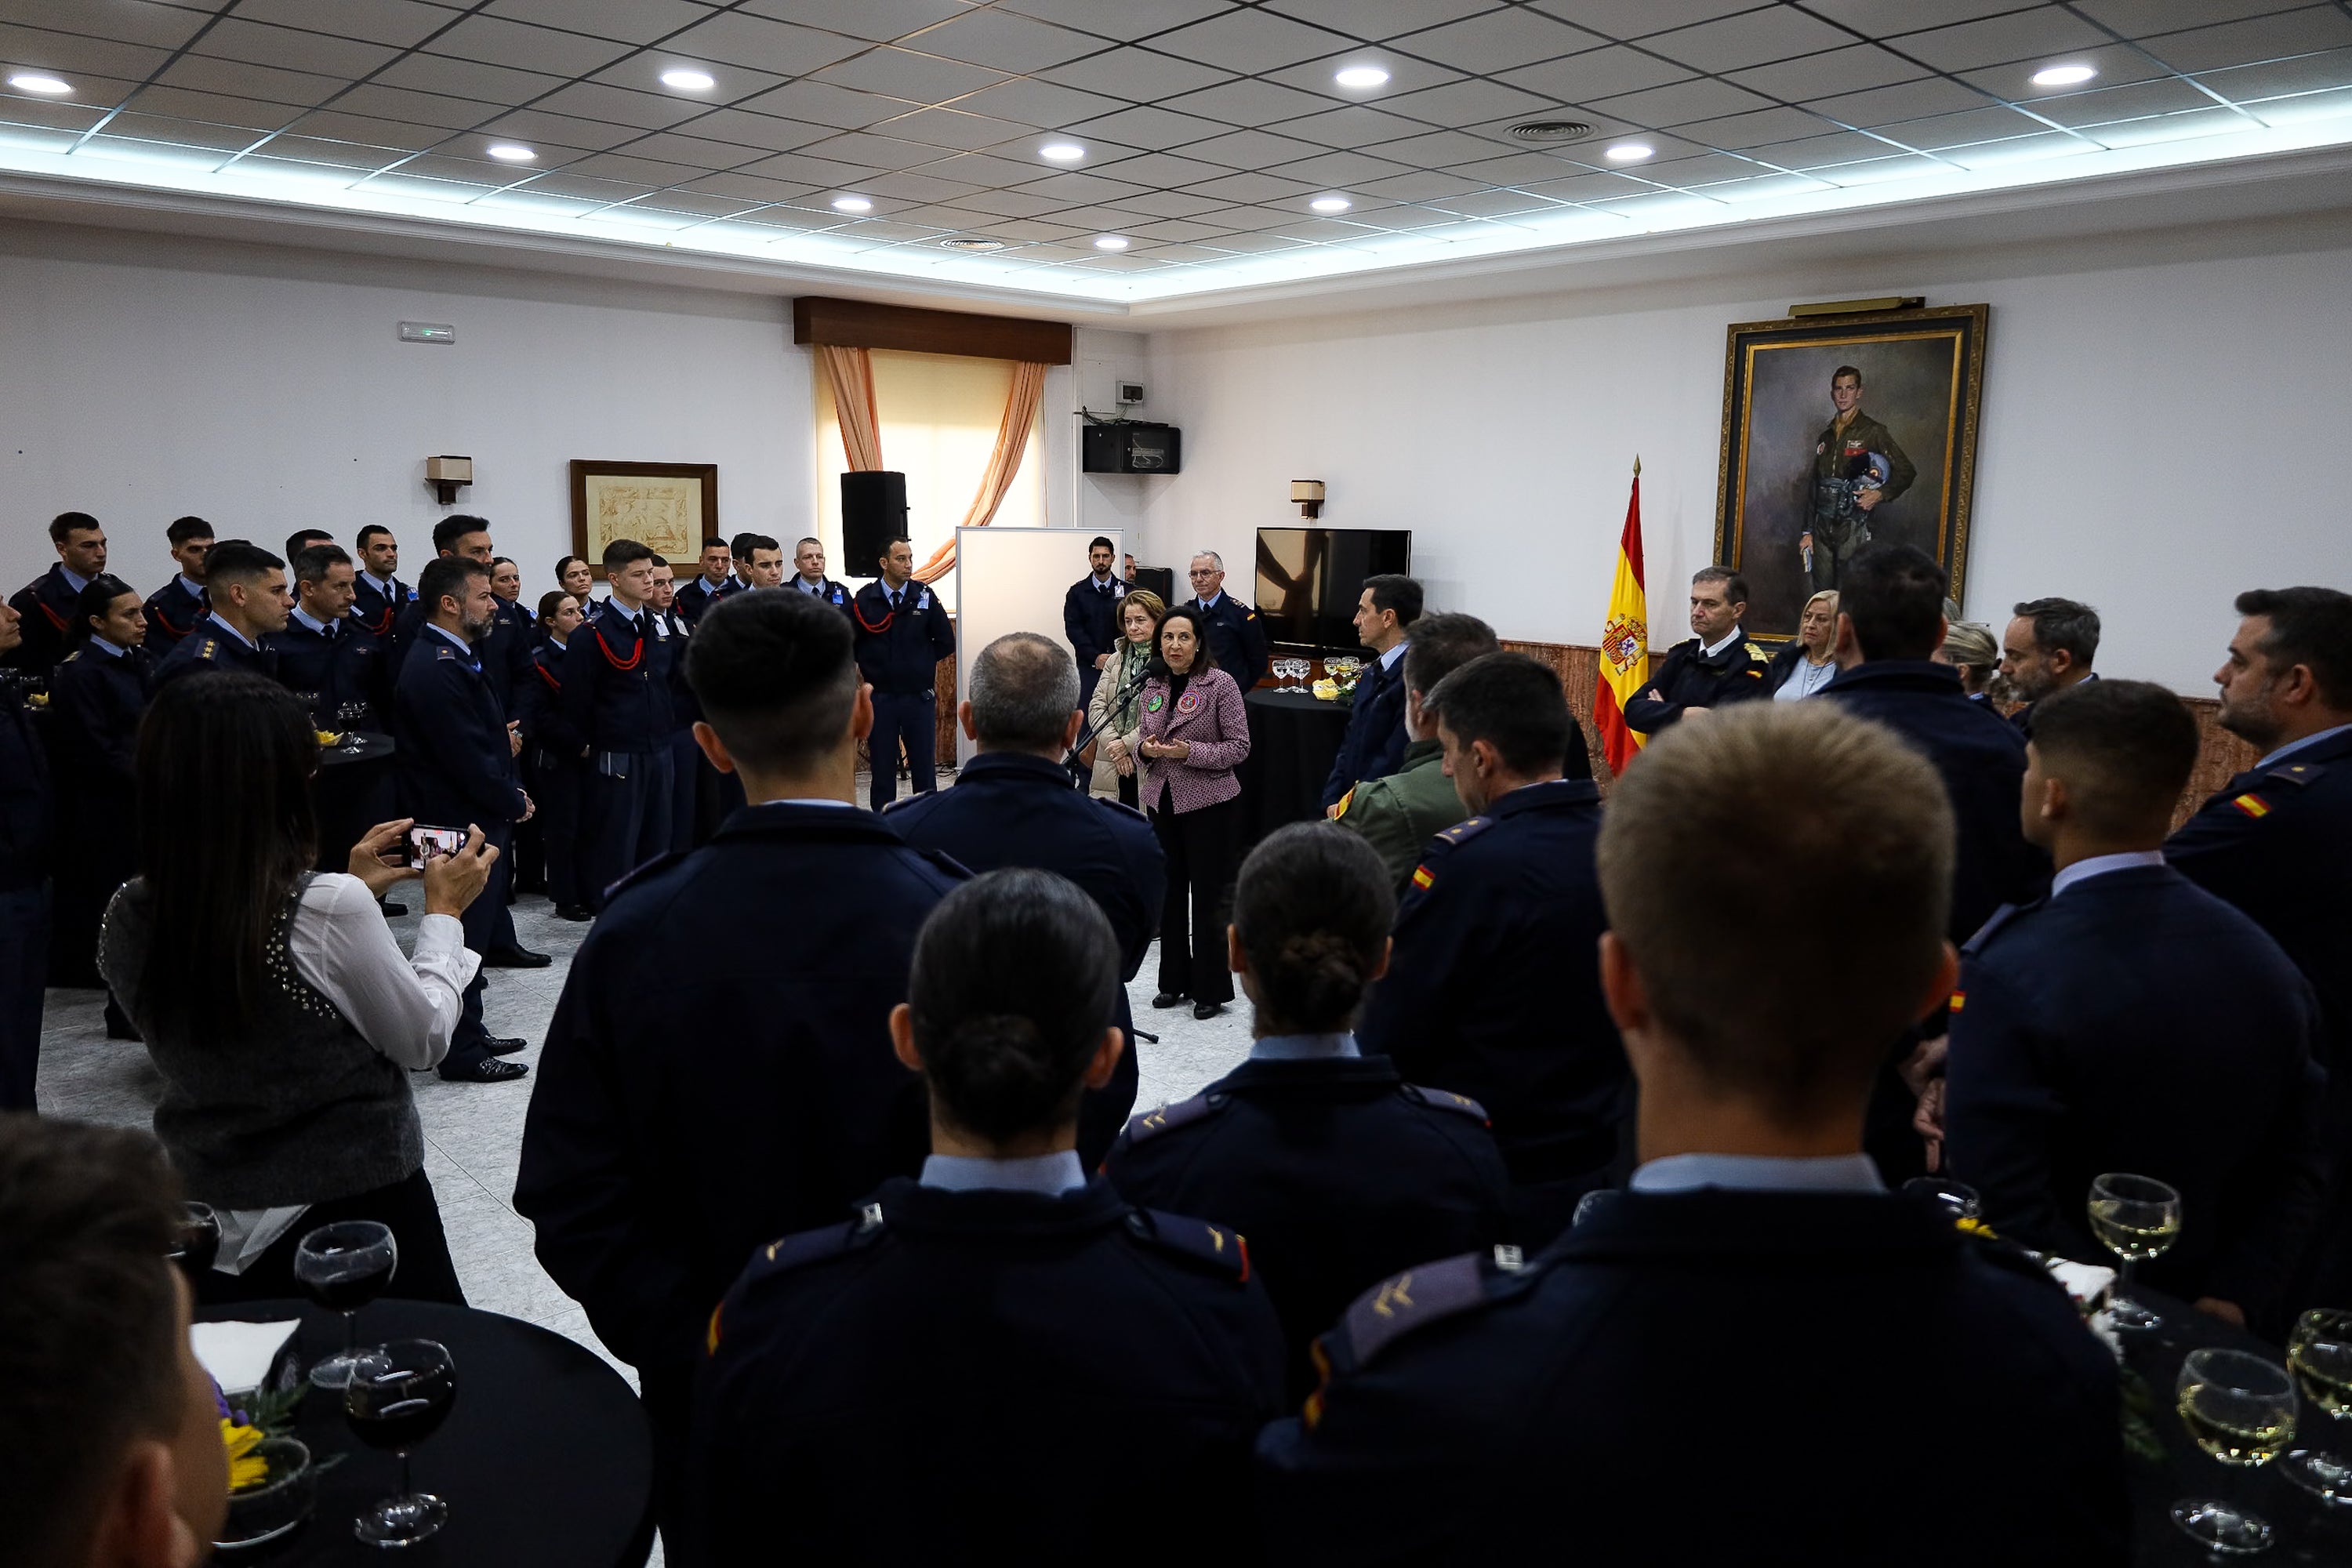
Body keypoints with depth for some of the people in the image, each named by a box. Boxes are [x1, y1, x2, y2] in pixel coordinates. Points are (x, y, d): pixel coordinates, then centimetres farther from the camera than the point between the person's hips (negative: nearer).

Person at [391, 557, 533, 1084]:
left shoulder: (453, 658, 11)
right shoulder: (435, 671, -22)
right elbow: (469, 760, -23)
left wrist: (511, 790, 5)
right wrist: (514, 802, -10)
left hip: (481, 819, 10)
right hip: (463, 824, -10)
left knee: (476, 931, 18)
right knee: (466, 936, 0)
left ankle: (470, 1032, 31)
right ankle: (461, 1053, 12)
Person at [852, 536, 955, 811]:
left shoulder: (925, 597, -1)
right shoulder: (864, 600, -3)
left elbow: (946, 643, 4)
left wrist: (920, 662, 4)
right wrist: (871, 668, 1)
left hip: (920, 698, 0)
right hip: (880, 698, 0)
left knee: (924, 767, 5)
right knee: (882, 769, 7)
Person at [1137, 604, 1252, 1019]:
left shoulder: (1220, 684, -10)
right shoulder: (1153, 684, 6)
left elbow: (1239, 746, -10)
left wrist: (1190, 752, -22)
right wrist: (1145, 748, -7)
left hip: (1210, 803, -5)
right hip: (1162, 801, 5)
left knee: (1208, 897, 1)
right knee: (1170, 892, 13)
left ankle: (1211, 989, 13)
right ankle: (1174, 980, 27)